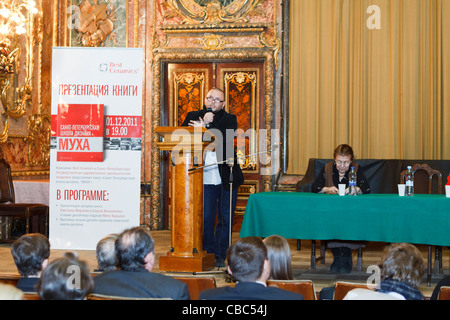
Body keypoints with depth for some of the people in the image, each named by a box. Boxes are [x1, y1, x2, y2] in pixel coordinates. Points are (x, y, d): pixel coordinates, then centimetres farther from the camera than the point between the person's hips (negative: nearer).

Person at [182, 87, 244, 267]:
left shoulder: (229, 119, 5)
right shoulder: (193, 117, 11)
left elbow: (225, 139, -13)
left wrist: (204, 128, -19)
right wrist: (205, 123, -13)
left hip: (226, 178, 0)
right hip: (205, 179, 0)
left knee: (225, 219, 4)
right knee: (206, 218, -3)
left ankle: (220, 256, 13)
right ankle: (209, 254, 7)